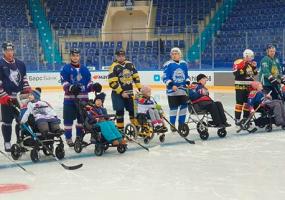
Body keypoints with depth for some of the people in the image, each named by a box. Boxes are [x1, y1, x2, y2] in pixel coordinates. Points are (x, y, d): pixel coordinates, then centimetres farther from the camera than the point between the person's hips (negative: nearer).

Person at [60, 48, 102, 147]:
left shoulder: (84, 69, 13)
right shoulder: (66, 68, -2)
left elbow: (88, 83, 13)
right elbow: (64, 83, -11)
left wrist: (94, 86, -9)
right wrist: (71, 88, -30)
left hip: (83, 98, 5)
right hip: (70, 98, -4)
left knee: (82, 118, 11)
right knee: (68, 119, -3)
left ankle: (79, 137, 24)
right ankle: (68, 138, 5)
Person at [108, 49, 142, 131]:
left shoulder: (130, 64, 4)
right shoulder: (114, 67, -13)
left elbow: (136, 76, 11)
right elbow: (112, 82, -17)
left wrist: (140, 88, 4)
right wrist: (121, 92, -19)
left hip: (129, 91, 5)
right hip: (118, 93, -4)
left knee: (133, 109, 7)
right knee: (120, 111, -1)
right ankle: (120, 129, 9)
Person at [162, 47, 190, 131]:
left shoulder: (184, 64, 8)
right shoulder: (168, 64, -7)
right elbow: (165, 78, -9)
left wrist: (188, 83, 2)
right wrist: (171, 85, -21)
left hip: (183, 90, 5)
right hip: (172, 90, -4)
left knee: (184, 106, 7)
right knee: (173, 108, -1)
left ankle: (181, 124, 19)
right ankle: (172, 125, 11)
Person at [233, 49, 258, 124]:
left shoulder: (251, 63, 13)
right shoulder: (238, 62, -11)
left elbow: (255, 73, 18)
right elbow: (236, 73, -20)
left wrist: (254, 67, 2)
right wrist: (243, 67, -25)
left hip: (249, 86, 8)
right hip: (240, 86, -8)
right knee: (239, 102, -9)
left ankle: (246, 117, 24)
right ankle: (237, 119, -5)